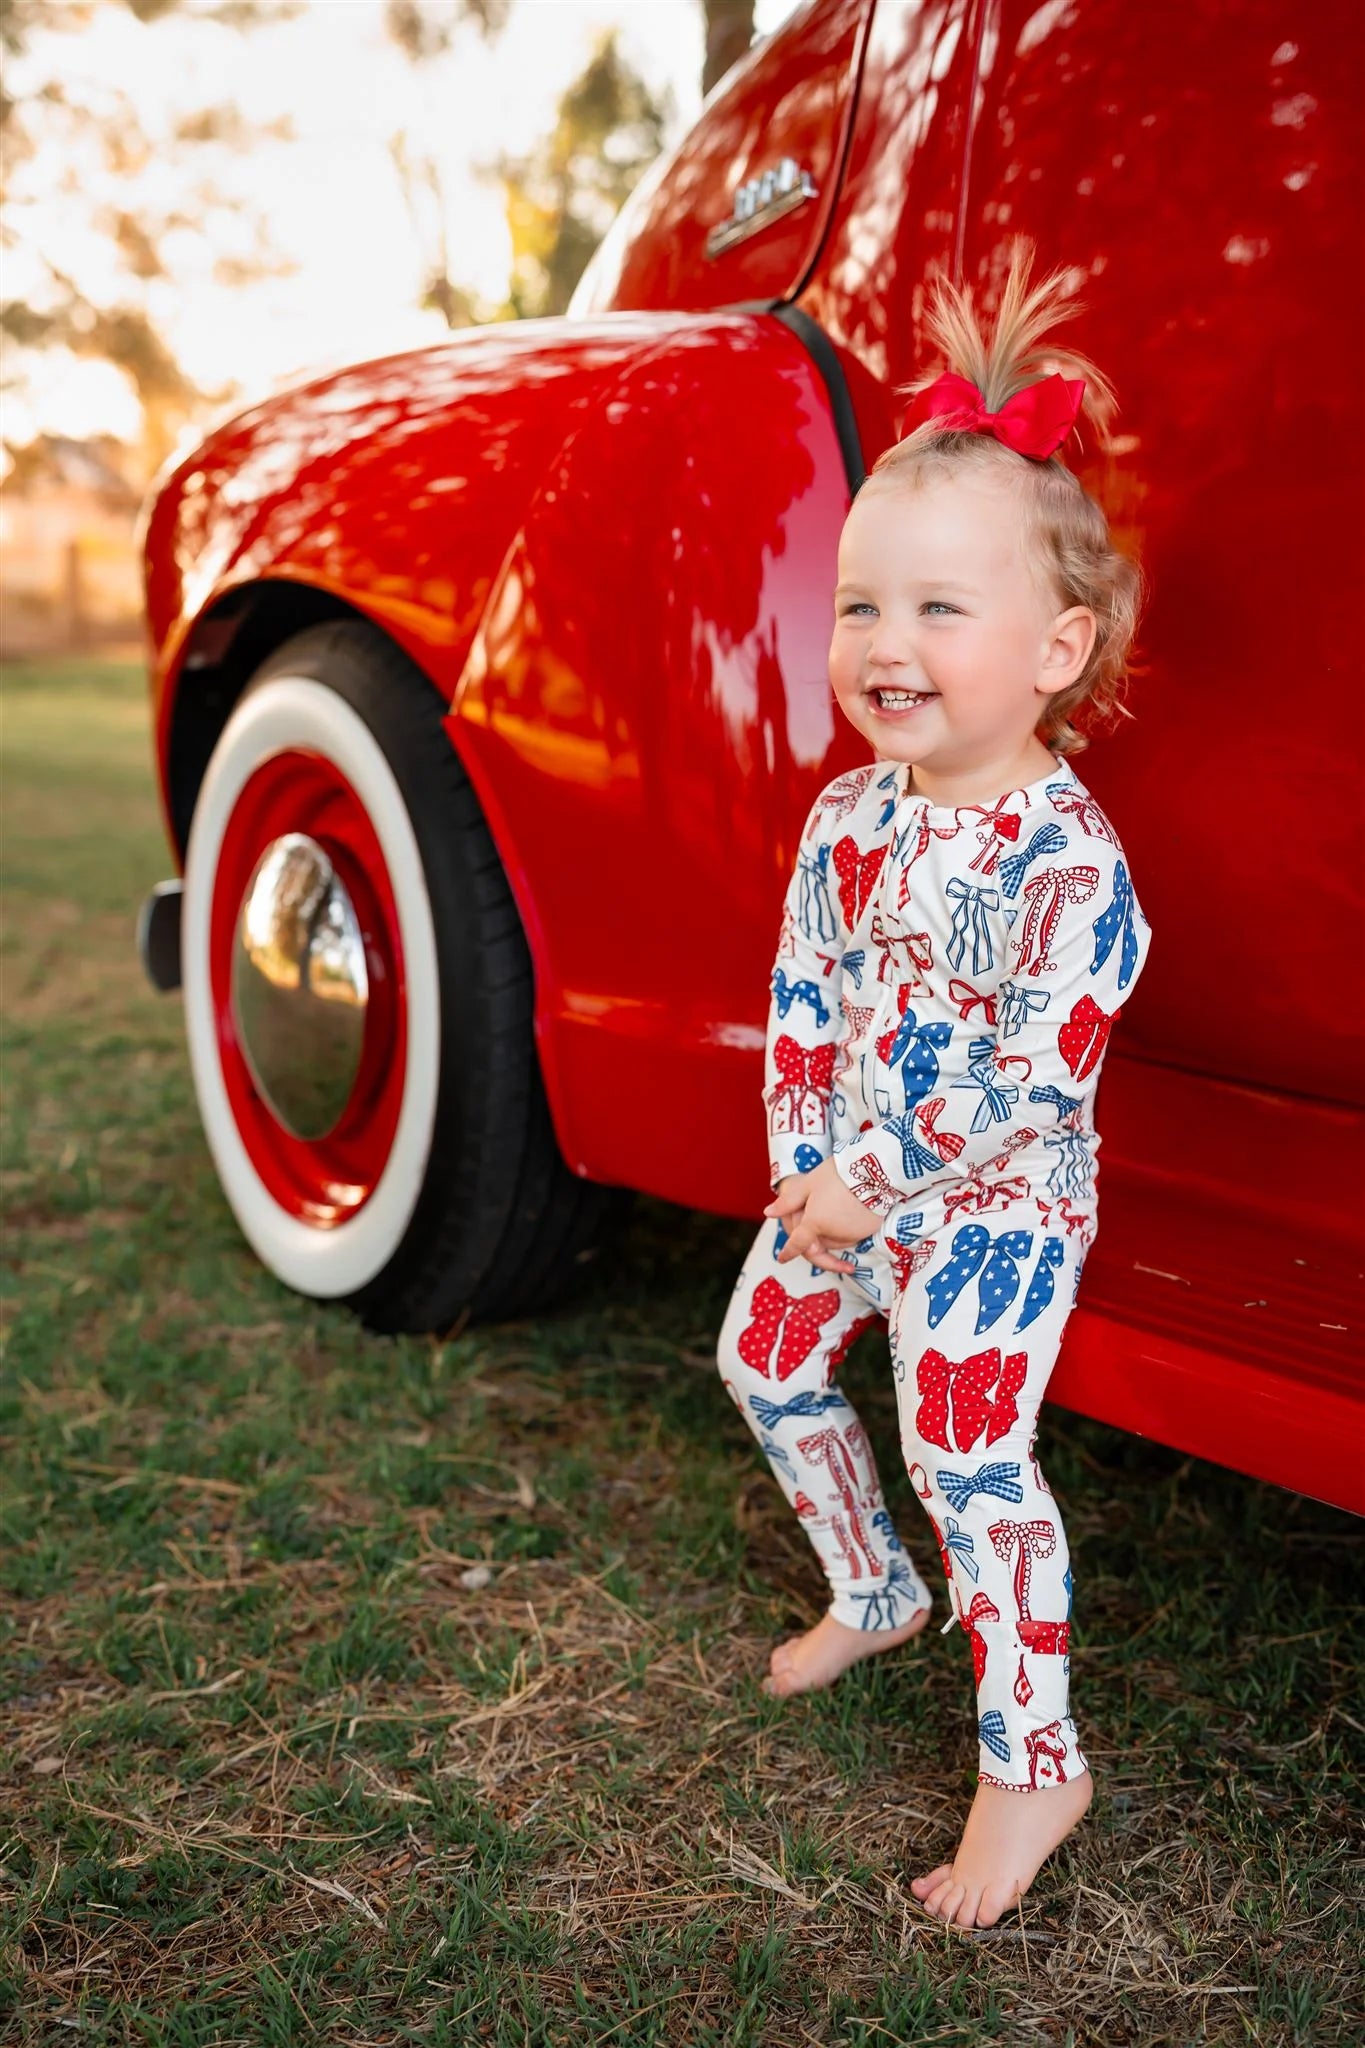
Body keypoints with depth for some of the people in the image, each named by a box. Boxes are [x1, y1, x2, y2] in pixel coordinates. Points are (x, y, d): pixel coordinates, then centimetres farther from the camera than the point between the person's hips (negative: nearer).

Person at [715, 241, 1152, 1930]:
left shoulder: (1069, 861, -24)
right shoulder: (847, 817, -2)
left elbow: (1029, 1082, -25)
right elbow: (802, 997, 3)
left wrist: (872, 1187, -19)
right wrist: (801, 1161, -7)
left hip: (993, 1208, -8)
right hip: (838, 1187, 8)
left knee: (967, 1457, -10)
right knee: (767, 1362, 19)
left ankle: (1034, 1766, 9)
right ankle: (874, 1594, 42)